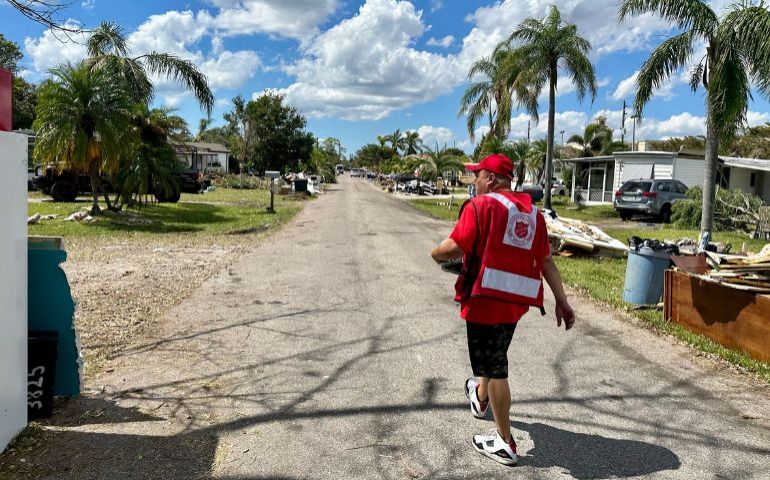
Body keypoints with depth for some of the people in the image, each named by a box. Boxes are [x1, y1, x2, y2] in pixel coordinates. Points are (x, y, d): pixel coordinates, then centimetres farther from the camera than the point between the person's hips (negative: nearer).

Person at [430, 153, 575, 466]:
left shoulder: (481, 205, -10)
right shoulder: (533, 213, 10)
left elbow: (454, 248, -17)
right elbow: (547, 261, 8)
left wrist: (436, 253, 4)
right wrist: (562, 302, 9)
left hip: (486, 298, -7)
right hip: (516, 301, 7)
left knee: (494, 368, 3)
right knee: (494, 354, 29)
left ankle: (504, 444, 14)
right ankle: (480, 396, 55)